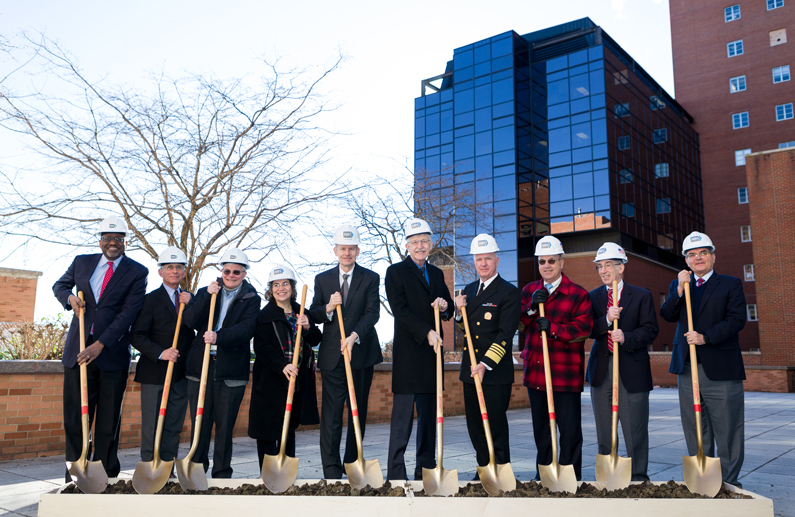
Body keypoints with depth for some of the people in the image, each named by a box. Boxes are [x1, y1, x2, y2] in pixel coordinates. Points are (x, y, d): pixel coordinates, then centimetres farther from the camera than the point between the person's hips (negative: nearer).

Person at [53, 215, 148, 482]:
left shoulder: (136, 272, -2)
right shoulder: (81, 262, 10)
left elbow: (128, 313, -9)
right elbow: (59, 285, 26)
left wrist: (100, 345, -17)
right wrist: (69, 297, 1)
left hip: (112, 353, -3)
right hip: (78, 350, 3)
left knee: (109, 422, 4)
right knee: (74, 417, 4)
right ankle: (74, 480, 13)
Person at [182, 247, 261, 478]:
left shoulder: (251, 299, 5)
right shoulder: (206, 293, 13)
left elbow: (246, 329, -10)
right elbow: (190, 321, -1)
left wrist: (219, 337, -25)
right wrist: (207, 296, -11)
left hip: (231, 369, -2)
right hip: (201, 365, 2)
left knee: (225, 425, 3)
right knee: (199, 423, 6)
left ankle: (222, 473, 15)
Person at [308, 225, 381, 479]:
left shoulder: (370, 278, 5)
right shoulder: (322, 279, 10)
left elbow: (372, 313, -7)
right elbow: (313, 315, 8)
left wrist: (354, 336, -22)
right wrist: (327, 308, -14)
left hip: (361, 353, 0)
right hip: (332, 355, 0)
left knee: (359, 412, 9)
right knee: (331, 413, -6)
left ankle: (352, 464, 22)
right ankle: (331, 469, -3)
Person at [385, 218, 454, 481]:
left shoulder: (437, 273, 17)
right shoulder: (395, 272, -1)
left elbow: (448, 310, 21)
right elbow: (400, 311, -10)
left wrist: (445, 306, -3)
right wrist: (427, 332, -18)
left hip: (432, 352, 6)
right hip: (407, 353, -6)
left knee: (430, 413, 9)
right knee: (403, 414, -5)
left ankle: (426, 468, 18)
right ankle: (395, 472, 1)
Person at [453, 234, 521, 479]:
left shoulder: (509, 292, -8)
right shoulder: (469, 290, 13)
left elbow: (505, 334, -15)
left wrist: (486, 364, -23)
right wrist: (459, 311, -2)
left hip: (496, 373, -6)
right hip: (470, 370, 6)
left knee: (496, 426, 1)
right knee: (474, 425, 13)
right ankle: (483, 468, 29)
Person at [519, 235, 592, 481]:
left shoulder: (578, 294, -2)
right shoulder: (529, 290, 13)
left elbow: (583, 328, -11)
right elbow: (518, 321, 6)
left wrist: (554, 328, -22)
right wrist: (531, 307, -11)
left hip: (565, 372, -5)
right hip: (535, 370, 5)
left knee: (570, 428, -2)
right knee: (540, 427, 15)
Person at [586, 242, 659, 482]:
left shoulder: (641, 296, 4)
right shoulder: (593, 297, 11)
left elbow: (650, 329, -5)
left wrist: (626, 337, -22)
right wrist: (606, 320, -18)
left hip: (632, 370, -3)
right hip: (601, 370, 3)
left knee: (635, 430, -1)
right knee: (604, 431, 9)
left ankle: (639, 479, 12)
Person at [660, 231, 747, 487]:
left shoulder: (730, 284, 5)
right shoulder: (678, 285, 16)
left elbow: (737, 319, -8)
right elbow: (667, 315, 1)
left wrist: (705, 337, -18)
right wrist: (680, 289, -12)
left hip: (720, 369, -3)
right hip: (688, 369, 4)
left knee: (727, 428, 1)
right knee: (695, 430, 9)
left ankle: (729, 482, 12)